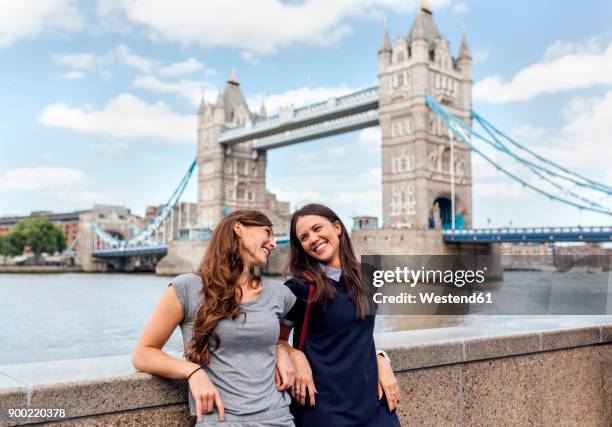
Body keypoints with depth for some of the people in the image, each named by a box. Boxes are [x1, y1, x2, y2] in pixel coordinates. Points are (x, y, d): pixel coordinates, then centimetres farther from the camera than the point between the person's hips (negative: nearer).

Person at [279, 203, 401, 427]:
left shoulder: (365, 277, 3)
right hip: (324, 406, -4)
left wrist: (381, 360, 0)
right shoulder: (298, 288, -12)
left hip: (373, 400, 5)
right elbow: (277, 341, -2)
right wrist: (295, 356, -20)